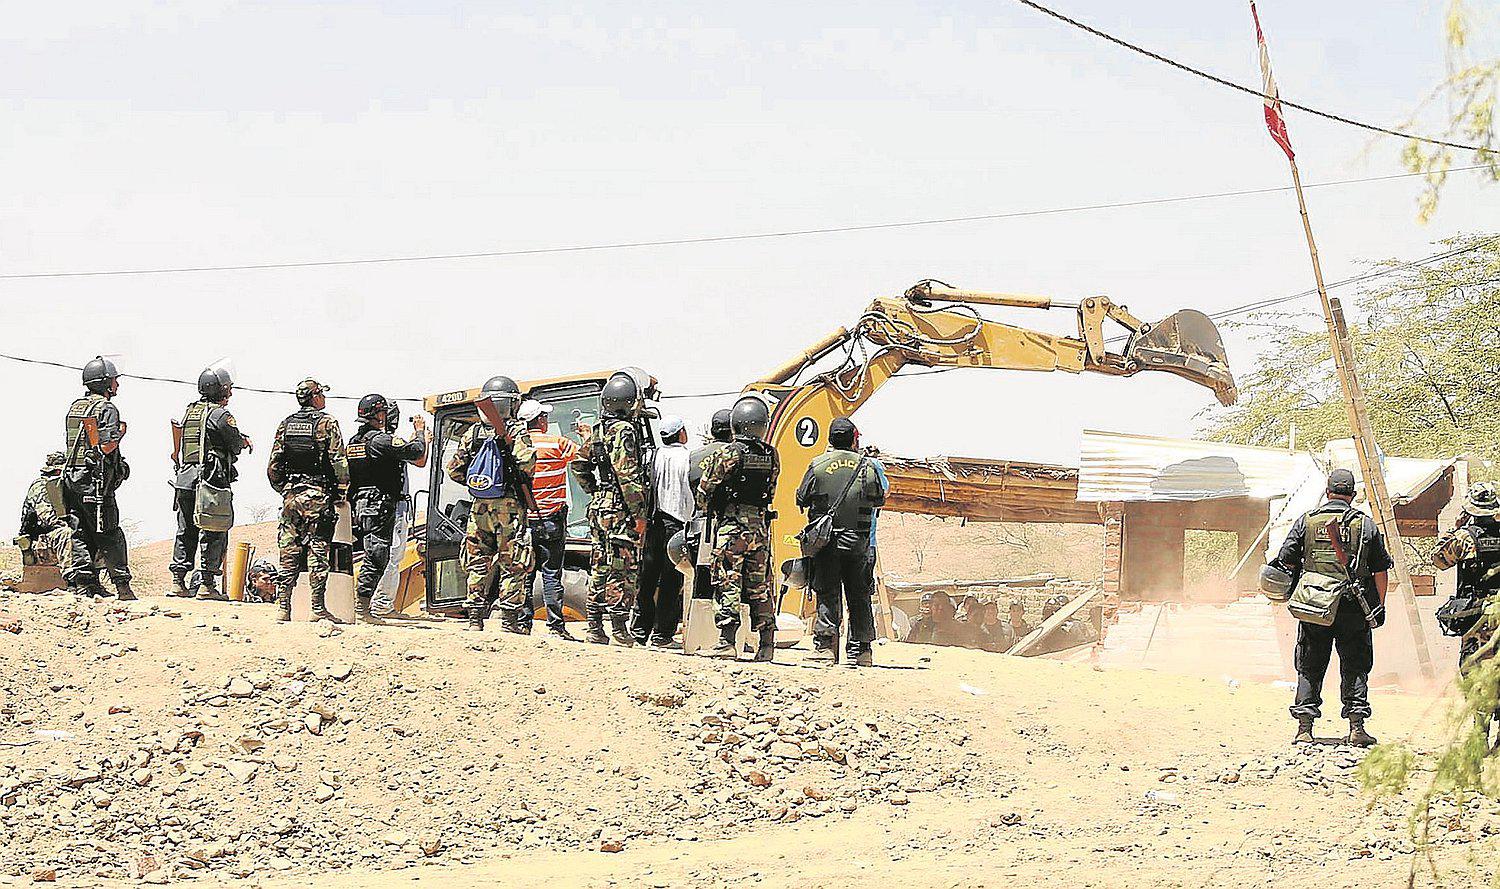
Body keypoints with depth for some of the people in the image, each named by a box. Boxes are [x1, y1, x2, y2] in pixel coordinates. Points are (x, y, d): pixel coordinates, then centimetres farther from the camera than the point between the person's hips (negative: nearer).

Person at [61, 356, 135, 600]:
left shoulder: (74, 407, 14)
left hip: (72, 477, 7)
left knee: (81, 534, 8)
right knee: (110, 535, -3)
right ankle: (122, 586, -3)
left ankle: (83, 584, 6)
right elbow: (107, 445, -19)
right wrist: (121, 432, -1)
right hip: (95, 480, -7)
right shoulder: (106, 409, -10)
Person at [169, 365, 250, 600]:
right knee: (214, 534, -1)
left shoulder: (189, 412, 15)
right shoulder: (220, 414, -9)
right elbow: (236, 445, -7)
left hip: (184, 479, 7)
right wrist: (244, 441, 18)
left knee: (186, 532, 12)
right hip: (210, 481, -7)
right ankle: (207, 584, -3)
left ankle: (178, 581, 11)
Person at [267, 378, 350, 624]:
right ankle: (318, 608, -6)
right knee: (318, 552, -4)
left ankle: (283, 606, 6)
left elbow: (273, 465, 9)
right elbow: (339, 462, -10)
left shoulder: (285, 425, 9)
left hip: (291, 493, 5)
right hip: (318, 495, -5)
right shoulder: (326, 423, -5)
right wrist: (342, 493, 0)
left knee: (289, 552, 7)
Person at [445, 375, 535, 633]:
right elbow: (527, 464, -20)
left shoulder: (473, 433, 7)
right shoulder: (517, 431, -5)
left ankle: (475, 618, 11)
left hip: (480, 506, 4)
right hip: (510, 506, -4)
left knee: (478, 563, 11)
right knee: (512, 565, 1)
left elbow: (453, 469, 10)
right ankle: (509, 618, -3)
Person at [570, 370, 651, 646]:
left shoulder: (598, 431, 14)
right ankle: (619, 627, -7)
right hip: (621, 510, -9)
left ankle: (595, 627, 13)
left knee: (600, 568, 11)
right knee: (624, 568, -6)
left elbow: (578, 465, 20)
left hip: (600, 507, 9)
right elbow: (627, 476, -19)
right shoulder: (624, 431, -13)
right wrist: (639, 514, -17)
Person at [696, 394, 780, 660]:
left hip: (731, 526, -5)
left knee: (727, 584, -4)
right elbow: (770, 490, 11)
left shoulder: (727, 454, -10)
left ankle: (726, 641, -10)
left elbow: (704, 491, -4)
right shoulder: (771, 456, 4)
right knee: (759, 588, 11)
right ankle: (766, 645, 13)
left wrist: (708, 509, 15)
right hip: (760, 526, 5)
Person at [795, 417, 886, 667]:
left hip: (826, 542, -1)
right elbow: (879, 499, 12)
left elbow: (802, 499, 6)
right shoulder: (867, 466, 1)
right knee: (859, 596, 8)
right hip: (859, 543, 1)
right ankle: (862, 649, 8)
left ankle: (825, 644, -8)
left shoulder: (818, 465, -2)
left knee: (827, 594, 2)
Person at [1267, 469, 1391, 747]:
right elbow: (1380, 569, 3)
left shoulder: (1306, 522, 2)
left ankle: (1304, 729, 3)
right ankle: (1356, 727, 1)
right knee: (1354, 668, 7)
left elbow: (1285, 562, 3)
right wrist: (1380, 606, 10)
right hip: (1353, 610, 0)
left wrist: (1293, 594, 16)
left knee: (1310, 669, 8)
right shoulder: (1366, 525, 2)